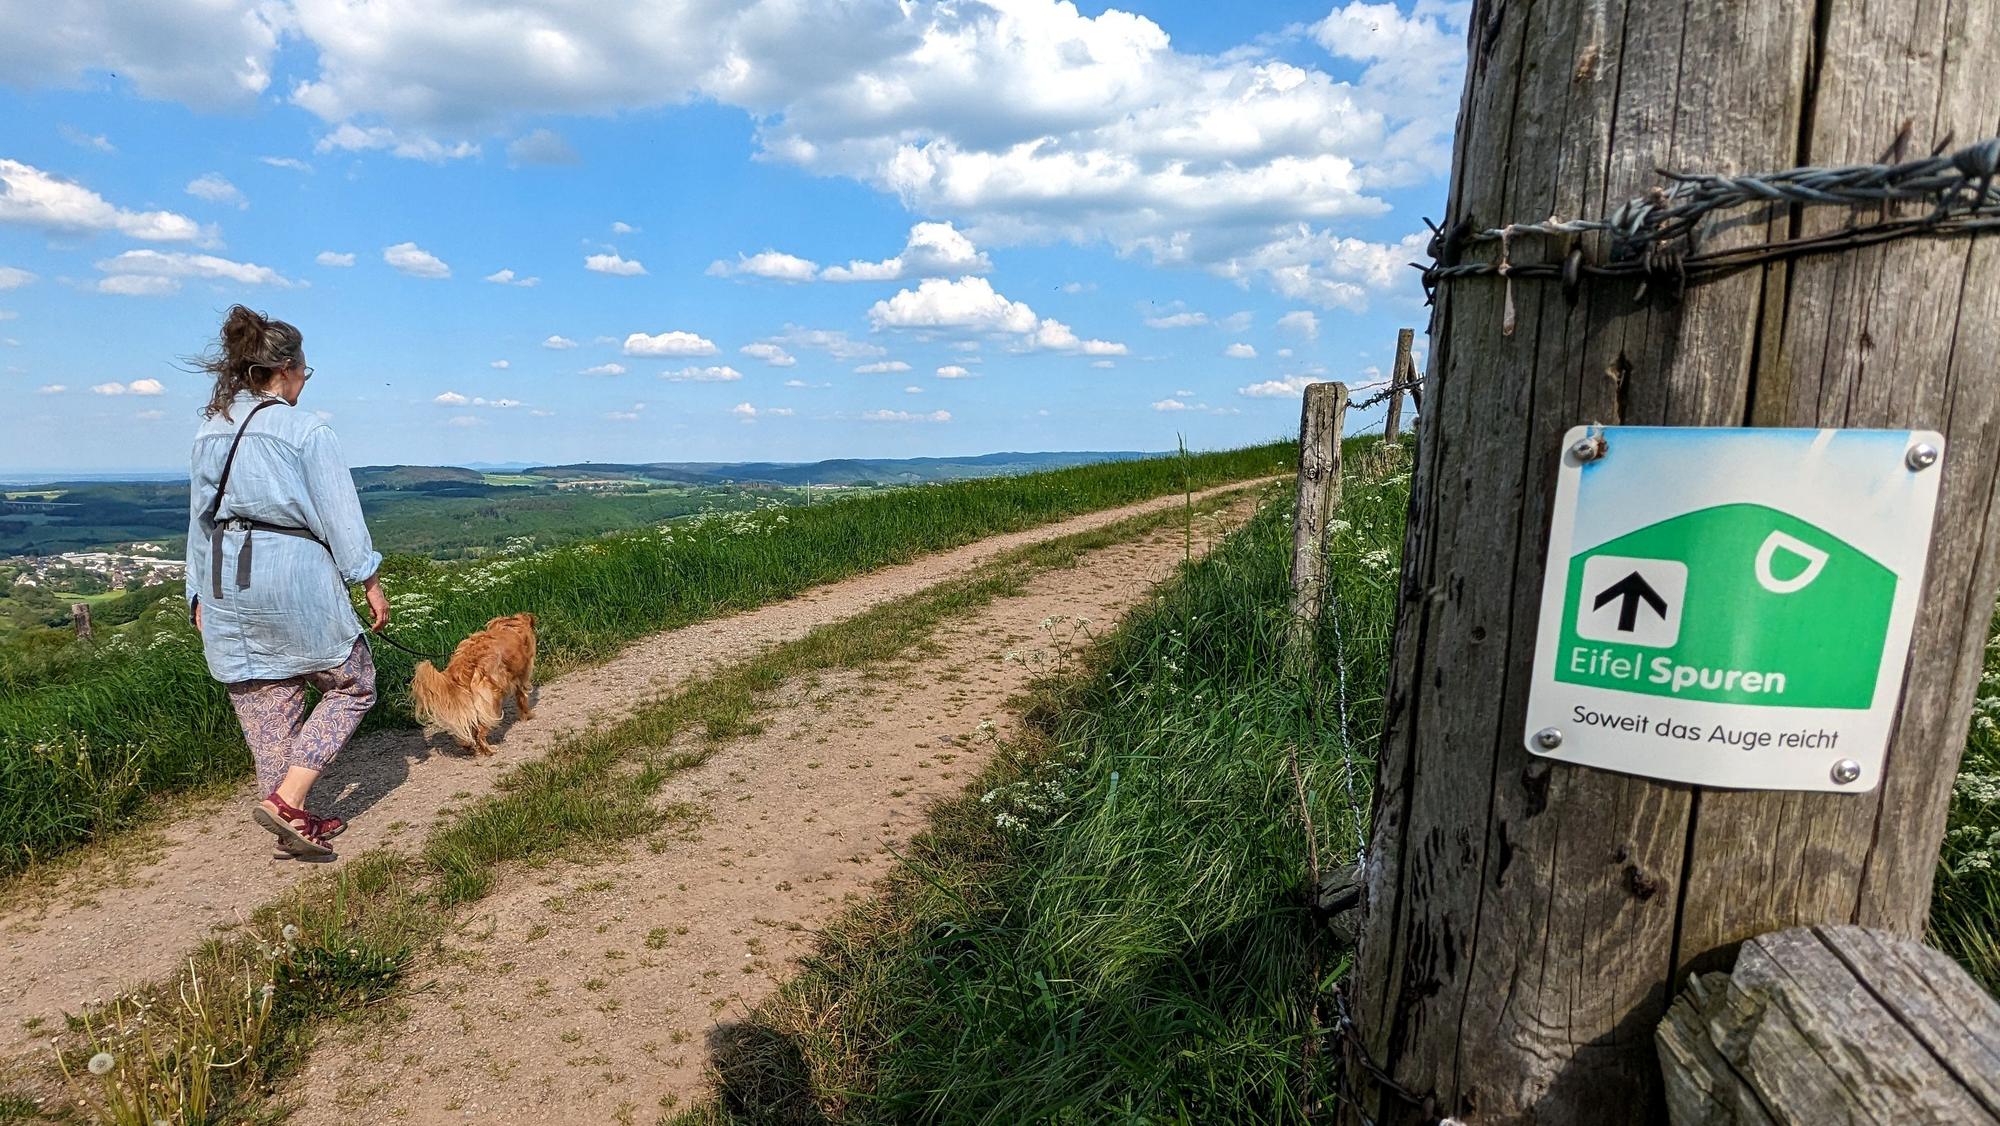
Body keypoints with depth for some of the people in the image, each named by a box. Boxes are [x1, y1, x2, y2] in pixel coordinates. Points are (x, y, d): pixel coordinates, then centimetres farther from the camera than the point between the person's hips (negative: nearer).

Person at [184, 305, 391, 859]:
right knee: (352, 684, 10)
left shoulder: (210, 431, 11)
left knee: (265, 704, 13)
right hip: (294, 574, -7)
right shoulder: (305, 429, -8)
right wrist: (370, 581, -2)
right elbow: (339, 515, -9)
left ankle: (295, 825, 23)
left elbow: (200, 517, 15)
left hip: (224, 581, 7)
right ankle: (286, 799, -2)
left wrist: (200, 595, 21)